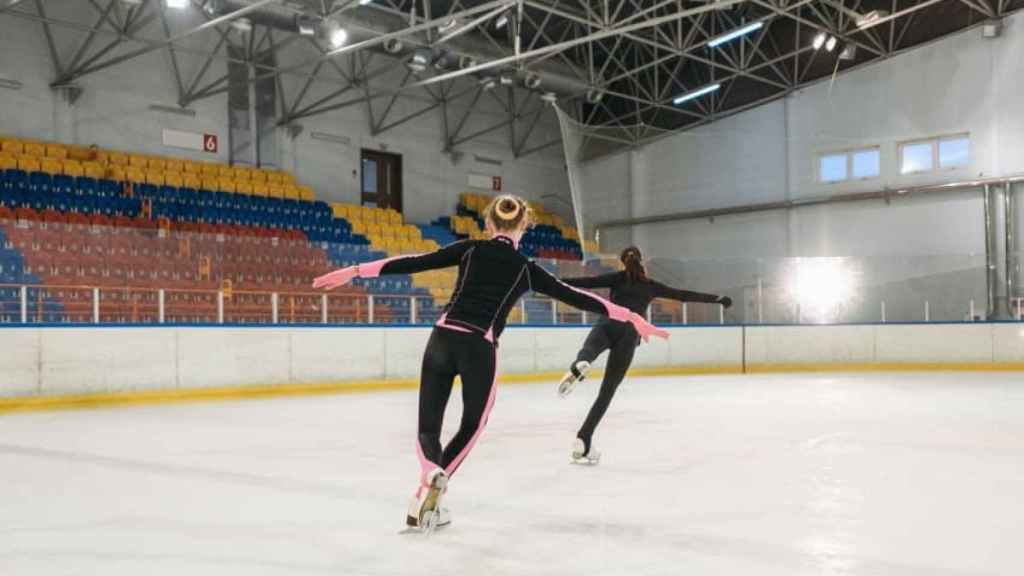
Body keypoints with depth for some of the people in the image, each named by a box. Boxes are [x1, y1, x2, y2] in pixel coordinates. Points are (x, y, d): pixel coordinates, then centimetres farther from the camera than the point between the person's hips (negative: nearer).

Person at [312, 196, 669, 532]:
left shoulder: (469, 250, 10)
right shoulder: (525, 269, 8)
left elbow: (414, 263, 4)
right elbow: (573, 296, 6)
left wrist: (355, 271, 7)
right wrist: (630, 317, 10)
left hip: (442, 338, 1)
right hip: (480, 349, -1)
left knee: (428, 426, 12)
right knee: (472, 425, 21)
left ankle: (432, 473, -20)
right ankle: (430, 489, 5)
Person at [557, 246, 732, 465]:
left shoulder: (618, 278, 19)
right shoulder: (651, 286, 23)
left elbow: (587, 281, 7)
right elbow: (685, 295, 26)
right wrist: (718, 299, 35)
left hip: (606, 325, 0)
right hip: (628, 335, 0)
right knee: (607, 390, 2)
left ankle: (578, 366, -62)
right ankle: (583, 442, -4)